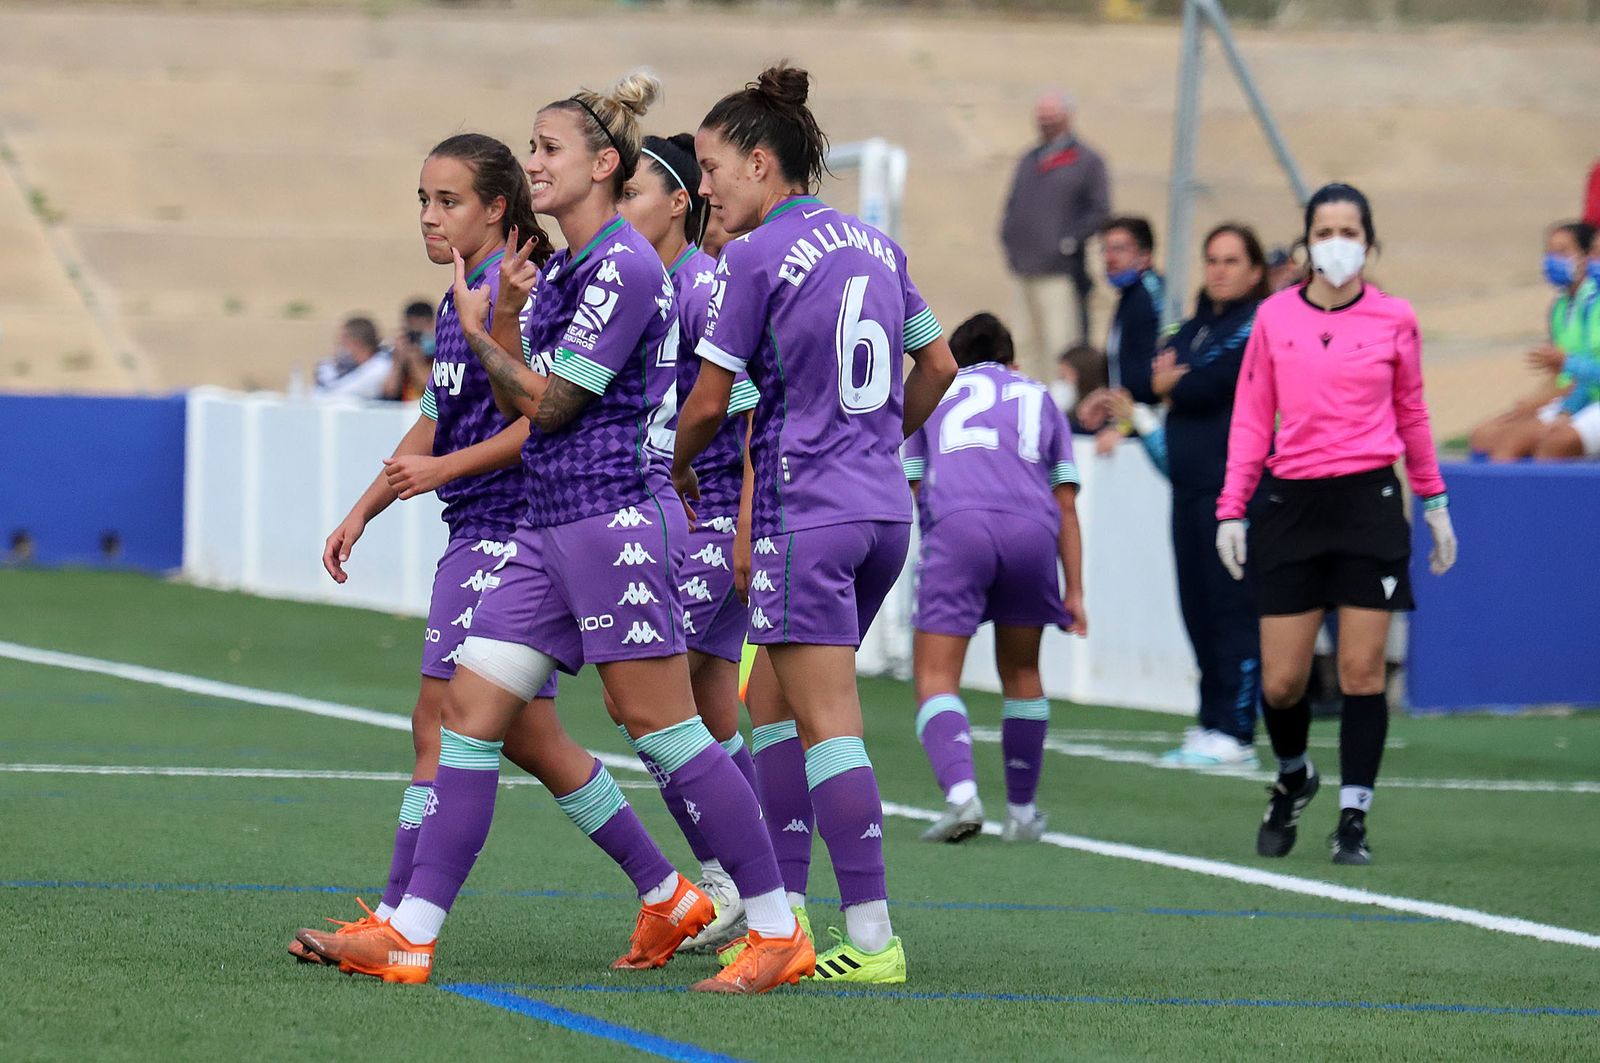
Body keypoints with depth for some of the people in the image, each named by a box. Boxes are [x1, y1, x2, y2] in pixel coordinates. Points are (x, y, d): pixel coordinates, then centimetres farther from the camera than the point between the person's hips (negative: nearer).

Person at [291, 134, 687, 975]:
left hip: (509, 532, -10)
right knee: (529, 738, 13)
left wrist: (445, 469, -19)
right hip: (479, 535, 10)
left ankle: (397, 923, -9)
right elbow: (435, 422, 26)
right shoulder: (456, 304, 17)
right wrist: (362, 512, 24)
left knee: (442, 724, -10)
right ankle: (670, 893, 20)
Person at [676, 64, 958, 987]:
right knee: (772, 702, 16)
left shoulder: (754, 260, -10)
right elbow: (939, 365, 19)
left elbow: (711, 402, -7)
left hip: (806, 515, -8)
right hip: (885, 508, 8)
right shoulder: (875, 244, 11)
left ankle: (873, 938, -11)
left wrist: (677, 469, 13)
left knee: (829, 723, -7)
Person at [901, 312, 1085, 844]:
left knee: (936, 677, -3)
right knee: (1021, 673, 21)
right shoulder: (1039, 397, 29)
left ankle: (961, 793, -27)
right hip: (1032, 530, 2)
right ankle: (1021, 812, 23)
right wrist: (1074, 591, 20)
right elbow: (1065, 503, 21)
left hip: (955, 523, -2)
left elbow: (910, 489, 23)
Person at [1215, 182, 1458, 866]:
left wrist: (1435, 503, 14)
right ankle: (1292, 778, 29)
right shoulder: (1274, 318, 5)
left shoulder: (1394, 320, 3)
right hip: (1292, 503, 1)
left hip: (1368, 502, -1)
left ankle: (1353, 820, 3)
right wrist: (1231, 509, 3)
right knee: (1281, 682, 0)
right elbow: (1251, 419, 9)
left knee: (1362, 672, -4)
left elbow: (1411, 414, 14)